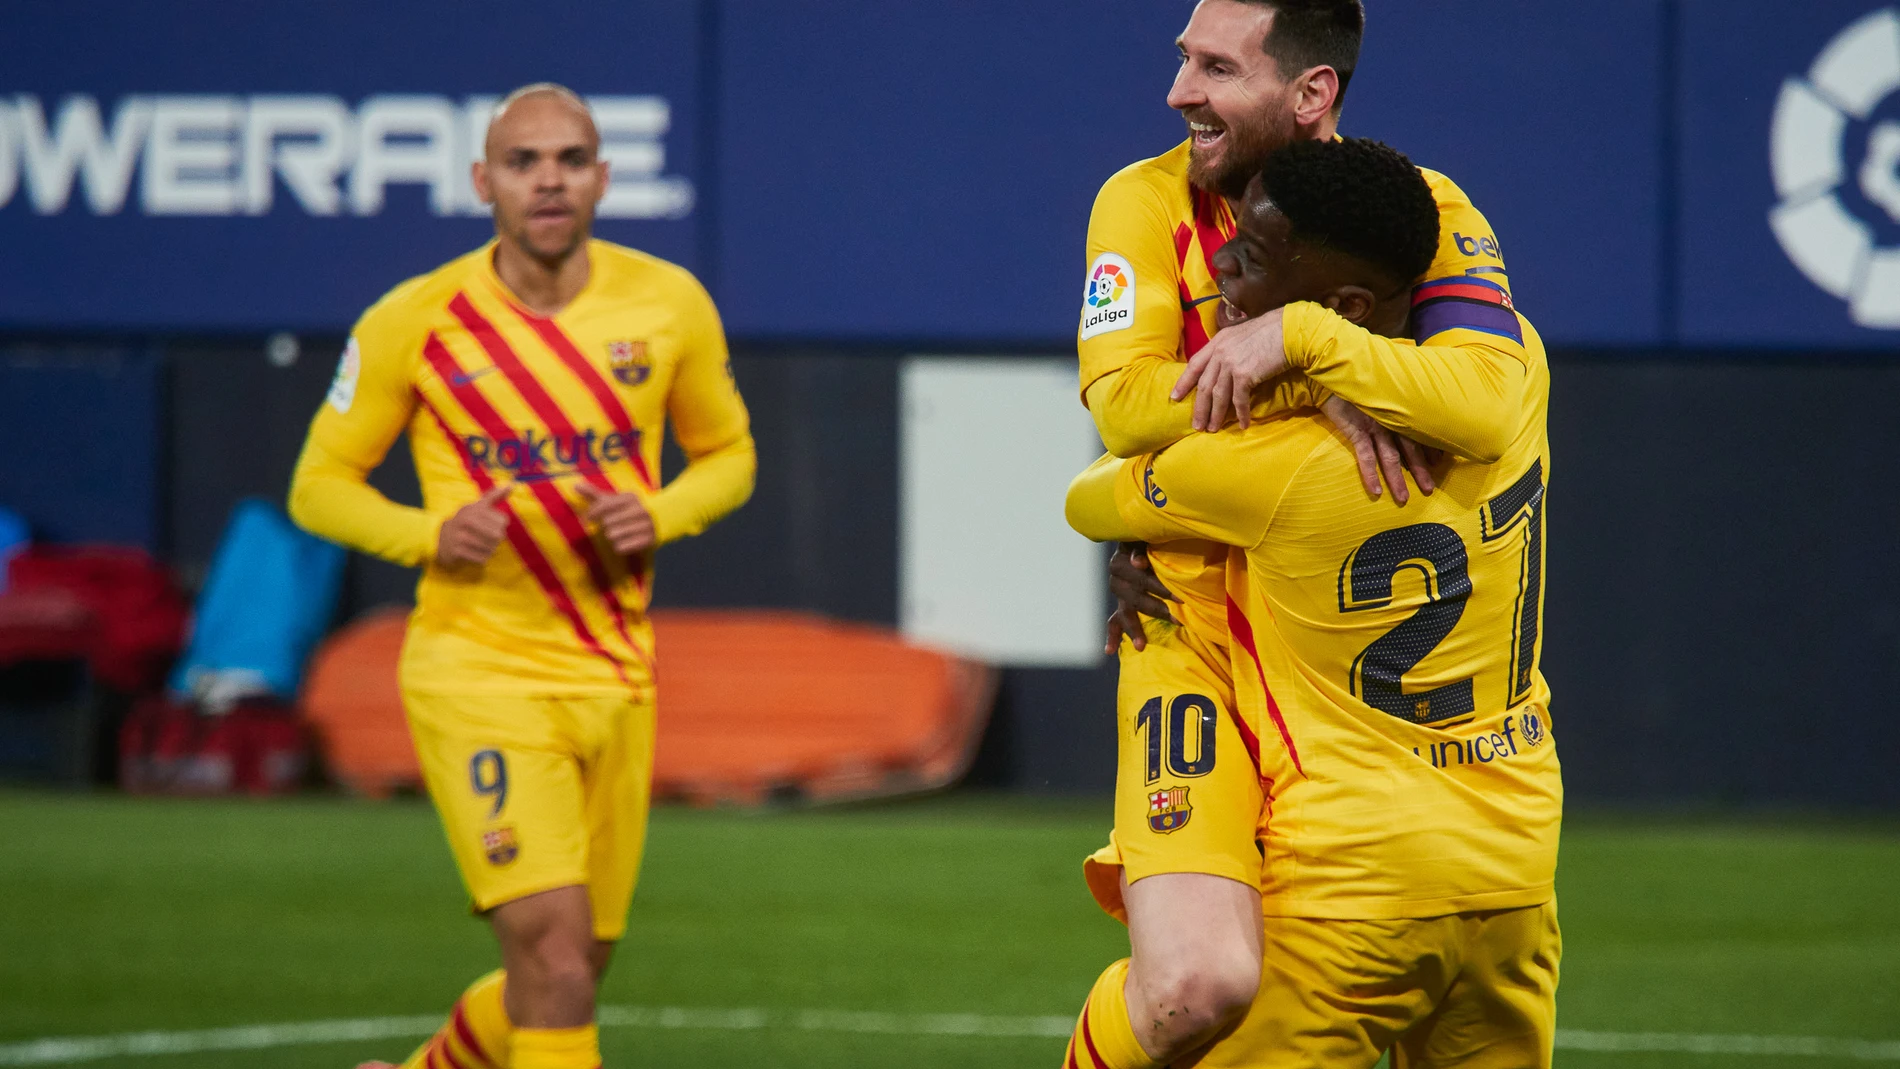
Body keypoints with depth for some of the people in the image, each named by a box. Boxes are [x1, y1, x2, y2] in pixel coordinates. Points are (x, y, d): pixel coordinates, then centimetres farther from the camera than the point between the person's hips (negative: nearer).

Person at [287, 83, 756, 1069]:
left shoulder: (668, 304, 1)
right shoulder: (412, 321, -6)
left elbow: (729, 452, 15)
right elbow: (320, 485, 2)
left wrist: (660, 515, -8)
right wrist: (430, 534, -17)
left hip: (614, 674, 4)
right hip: (476, 668, -4)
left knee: (573, 968, 12)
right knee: (554, 952, -19)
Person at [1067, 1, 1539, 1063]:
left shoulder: (1427, 213, -5)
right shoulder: (1147, 202, -2)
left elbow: (1487, 406, -23)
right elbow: (1124, 406, -16)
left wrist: (1300, 336, -29)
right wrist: (1317, 390, -24)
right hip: (1198, 625, -2)